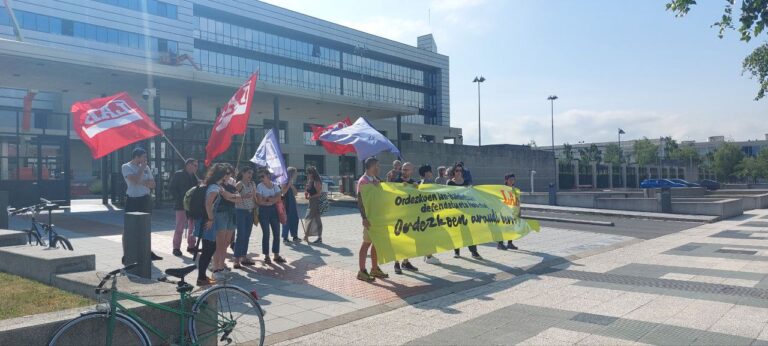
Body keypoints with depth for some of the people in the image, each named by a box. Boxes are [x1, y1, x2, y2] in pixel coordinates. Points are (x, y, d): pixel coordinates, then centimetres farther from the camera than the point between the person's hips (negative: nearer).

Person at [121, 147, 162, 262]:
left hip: (145, 199, 6)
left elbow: (152, 184, 6)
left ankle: (148, 252, 24)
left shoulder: (146, 167, 8)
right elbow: (135, 180, -23)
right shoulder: (126, 167, -8)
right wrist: (141, 167, -13)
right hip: (132, 200, -6)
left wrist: (142, 182, -12)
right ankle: (125, 255, -1)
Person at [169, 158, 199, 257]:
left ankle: (191, 246, 19)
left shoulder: (194, 176, 15)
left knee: (193, 227, 9)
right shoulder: (178, 174, -4)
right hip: (182, 206, -6)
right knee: (180, 228, -5)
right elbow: (171, 188, -9)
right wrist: (180, 200, -14)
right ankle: (176, 248, 3)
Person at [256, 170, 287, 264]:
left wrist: (267, 199, -16)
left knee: (277, 233, 3)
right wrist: (272, 200, -7)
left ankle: (276, 255, 13)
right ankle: (266, 256, 7)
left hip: (274, 209, 4)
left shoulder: (275, 186, 6)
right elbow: (259, 201, -12)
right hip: (264, 210, -4)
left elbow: (278, 197, -6)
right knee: (266, 233, -2)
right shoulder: (260, 186, -4)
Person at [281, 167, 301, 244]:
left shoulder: (293, 182, 13)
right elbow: (283, 192, -17)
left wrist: (292, 186, -6)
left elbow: (295, 193, 10)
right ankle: (285, 238, 0)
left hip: (293, 201, 7)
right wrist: (289, 184, -20)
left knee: (295, 219, 9)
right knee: (287, 220, -5)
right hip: (287, 202, -7)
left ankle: (295, 236, 19)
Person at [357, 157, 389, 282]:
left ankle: (375, 269, 22)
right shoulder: (363, 181, -10)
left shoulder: (376, 181, 14)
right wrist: (364, 218, -22)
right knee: (367, 243, -3)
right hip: (369, 217, -8)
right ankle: (362, 272, 3)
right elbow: (360, 201, -15)